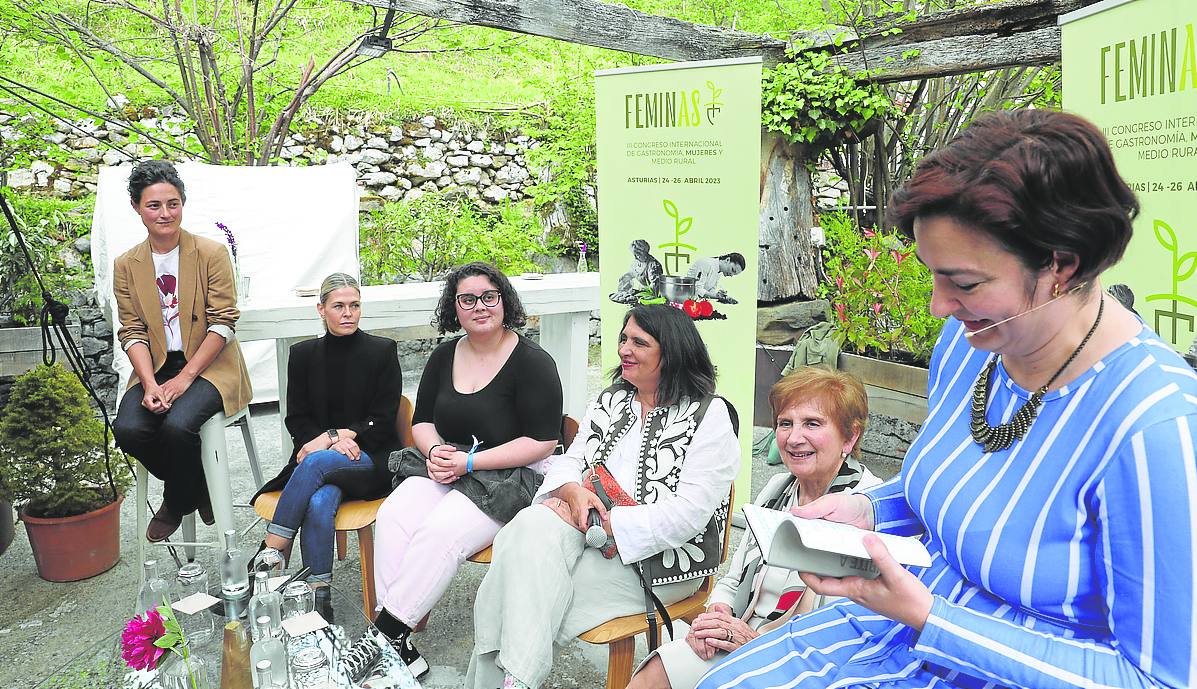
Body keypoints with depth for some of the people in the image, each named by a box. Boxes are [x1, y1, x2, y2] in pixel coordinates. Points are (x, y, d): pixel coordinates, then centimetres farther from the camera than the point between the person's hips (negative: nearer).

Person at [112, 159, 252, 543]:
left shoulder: (212, 253, -4)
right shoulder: (126, 266, 8)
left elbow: (223, 323, -9)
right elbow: (132, 332, 3)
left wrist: (184, 378, -16)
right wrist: (150, 384, -15)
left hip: (207, 367, -4)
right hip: (155, 368, 4)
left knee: (177, 425, -30)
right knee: (128, 429, -23)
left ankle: (177, 501, 4)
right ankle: (194, 490, 6)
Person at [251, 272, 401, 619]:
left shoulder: (382, 351, 3)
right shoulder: (303, 354, 11)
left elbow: (383, 421, -1)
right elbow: (296, 420, 9)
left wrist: (333, 436, -13)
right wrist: (334, 439, -11)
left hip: (369, 459, -2)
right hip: (316, 450, 2)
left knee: (317, 461, -34)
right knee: (319, 505, -32)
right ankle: (318, 598, -25)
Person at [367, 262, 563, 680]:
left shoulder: (532, 362, -9)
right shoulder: (444, 356, 11)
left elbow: (542, 442, -13)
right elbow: (422, 421, 17)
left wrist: (468, 461, -17)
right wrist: (435, 451, -8)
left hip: (514, 476, -5)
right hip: (446, 467, 6)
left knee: (439, 532, -30)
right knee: (393, 517, -23)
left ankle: (386, 632, -18)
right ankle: (398, 645, -22)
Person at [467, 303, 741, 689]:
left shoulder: (710, 417, -6)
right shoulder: (610, 401, 15)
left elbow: (689, 514, -15)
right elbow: (569, 461, 14)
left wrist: (606, 522, -18)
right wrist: (574, 491, -11)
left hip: (658, 559, -5)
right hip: (589, 532, 6)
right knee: (532, 527, -27)